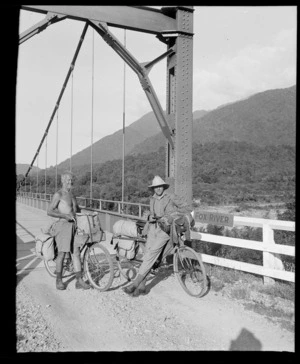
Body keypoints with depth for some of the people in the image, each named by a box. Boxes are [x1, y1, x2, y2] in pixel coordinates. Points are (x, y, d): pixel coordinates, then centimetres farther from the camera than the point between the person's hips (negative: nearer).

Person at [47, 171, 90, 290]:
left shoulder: (72, 195, 16)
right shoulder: (58, 194, -6)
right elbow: (49, 211, -13)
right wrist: (65, 215, -21)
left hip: (73, 226, 7)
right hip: (63, 225, -7)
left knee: (76, 253, 4)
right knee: (62, 253, 0)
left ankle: (79, 280, 9)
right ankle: (59, 280, 16)